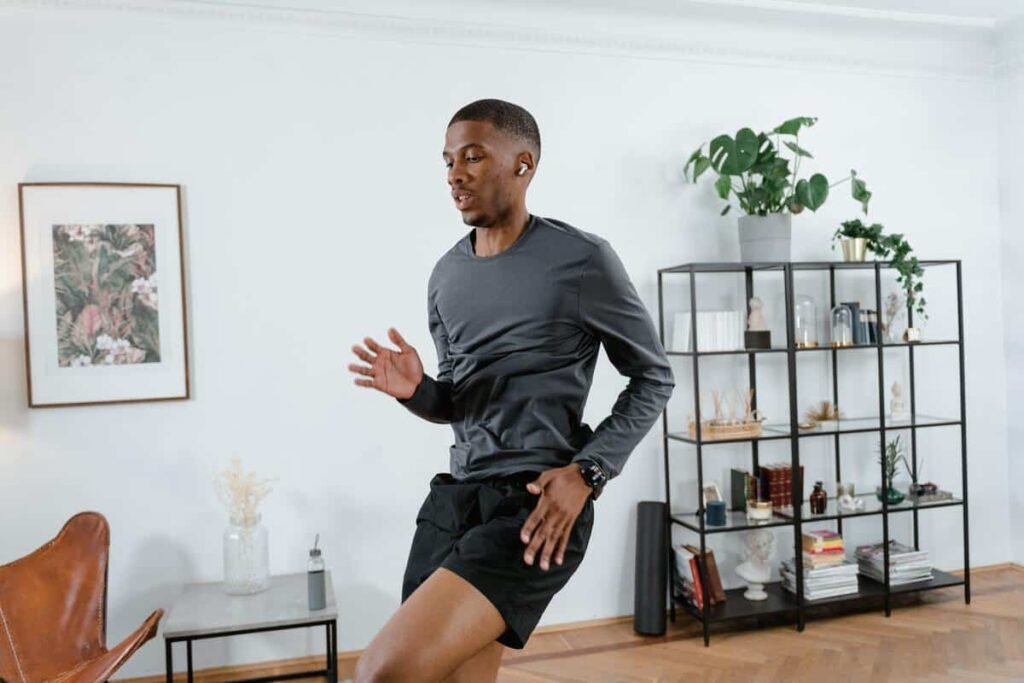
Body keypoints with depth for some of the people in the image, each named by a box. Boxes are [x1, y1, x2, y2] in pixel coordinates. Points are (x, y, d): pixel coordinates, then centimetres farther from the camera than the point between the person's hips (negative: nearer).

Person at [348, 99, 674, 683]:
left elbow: (654, 377, 1)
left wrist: (588, 472, -11)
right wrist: (416, 391, -4)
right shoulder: (446, 277, 12)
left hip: (539, 504, -7)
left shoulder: (581, 260, -7)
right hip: (457, 494, 7)